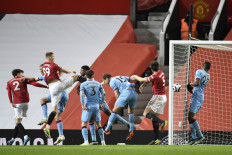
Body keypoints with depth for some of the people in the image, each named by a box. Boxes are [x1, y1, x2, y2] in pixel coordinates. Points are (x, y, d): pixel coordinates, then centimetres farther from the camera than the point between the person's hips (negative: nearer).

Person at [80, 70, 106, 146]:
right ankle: (102, 141, 11)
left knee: (84, 124, -1)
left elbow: (82, 95, -15)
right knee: (99, 124, 14)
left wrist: (82, 105, -19)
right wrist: (101, 103, 17)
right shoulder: (98, 84, 7)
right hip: (96, 106, 3)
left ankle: (86, 141, -15)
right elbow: (103, 94, 6)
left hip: (87, 106, -3)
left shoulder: (83, 84, -2)